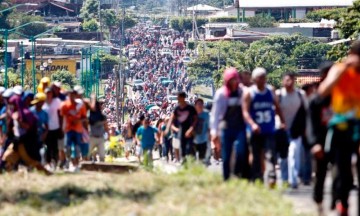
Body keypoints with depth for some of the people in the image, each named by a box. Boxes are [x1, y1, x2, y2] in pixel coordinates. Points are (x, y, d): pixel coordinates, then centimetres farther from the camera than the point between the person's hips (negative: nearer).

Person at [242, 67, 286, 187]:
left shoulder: (271, 91, 8)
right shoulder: (249, 93, -1)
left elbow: (277, 107, 18)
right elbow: (245, 111, -9)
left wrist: (282, 121, 7)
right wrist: (252, 124, -24)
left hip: (269, 131, 1)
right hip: (256, 131, -1)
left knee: (270, 155, -14)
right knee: (257, 157, 6)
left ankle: (271, 177, -24)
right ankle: (257, 180, 14)